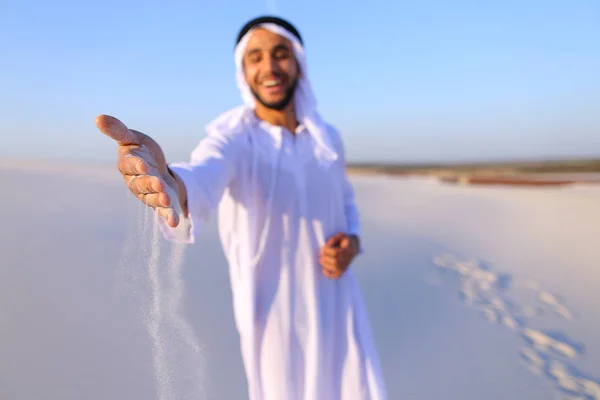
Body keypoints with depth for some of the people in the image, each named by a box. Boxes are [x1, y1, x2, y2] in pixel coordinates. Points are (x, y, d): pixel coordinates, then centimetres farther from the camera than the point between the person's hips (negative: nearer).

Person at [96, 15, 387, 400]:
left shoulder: (329, 138, 0)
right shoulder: (232, 140, -16)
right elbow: (202, 178, -39)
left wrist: (352, 240, -7)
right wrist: (171, 185, -63)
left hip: (339, 304, 4)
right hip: (275, 313, -4)